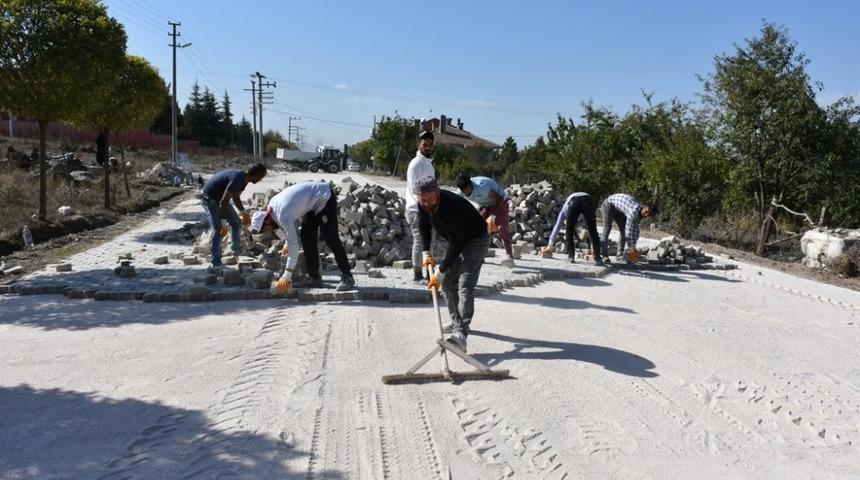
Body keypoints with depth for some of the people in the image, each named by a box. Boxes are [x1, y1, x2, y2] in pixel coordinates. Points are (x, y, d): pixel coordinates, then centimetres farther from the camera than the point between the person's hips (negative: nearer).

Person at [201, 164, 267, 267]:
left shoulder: (244, 179, -4)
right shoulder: (237, 179, -33)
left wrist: (244, 213, 3)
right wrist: (222, 221, -27)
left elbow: (236, 197, 11)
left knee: (236, 223, 13)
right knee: (217, 229, -18)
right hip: (209, 197, -9)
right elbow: (224, 201, -32)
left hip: (220, 197, 9)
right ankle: (216, 262, -15)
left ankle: (237, 250, 32)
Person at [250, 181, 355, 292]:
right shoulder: (272, 203, -2)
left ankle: (347, 277, -6)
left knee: (330, 239, -12)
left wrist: (286, 277, -22)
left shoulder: (282, 215, -29)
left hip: (324, 198, -10)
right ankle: (314, 278, 9)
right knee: (307, 238, 5)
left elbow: (293, 245, -28)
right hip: (314, 202, 10)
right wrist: (287, 245, 9)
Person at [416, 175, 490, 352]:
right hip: (456, 240, 9)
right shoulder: (423, 205, -12)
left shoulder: (452, 206, -37)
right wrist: (425, 252, -1)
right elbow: (423, 226, 9)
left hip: (476, 240, -8)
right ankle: (457, 322, 29)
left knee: (465, 287, -20)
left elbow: (456, 244, -35)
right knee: (447, 282, 12)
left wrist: (440, 272, -31)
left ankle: (460, 334, -28)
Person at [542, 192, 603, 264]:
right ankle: (597, 258, 1)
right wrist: (593, 247, 54)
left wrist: (550, 245, 47)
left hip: (573, 202, -2)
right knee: (593, 231, 7)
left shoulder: (565, 207, 41)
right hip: (588, 200, 2)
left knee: (569, 231, 15)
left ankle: (571, 256, 10)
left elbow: (557, 226, 41)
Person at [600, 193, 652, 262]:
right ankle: (603, 254, -20)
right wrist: (630, 247, -30)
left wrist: (633, 245, -4)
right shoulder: (634, 212, -35)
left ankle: (620, 254, 2)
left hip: (618, 209, 9)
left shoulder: (639, 213, -9)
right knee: (607, 228, -18)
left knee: (623, 230, 0)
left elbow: (635, 229, -2)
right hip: (609, 204, -9)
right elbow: (629, 229, -35)